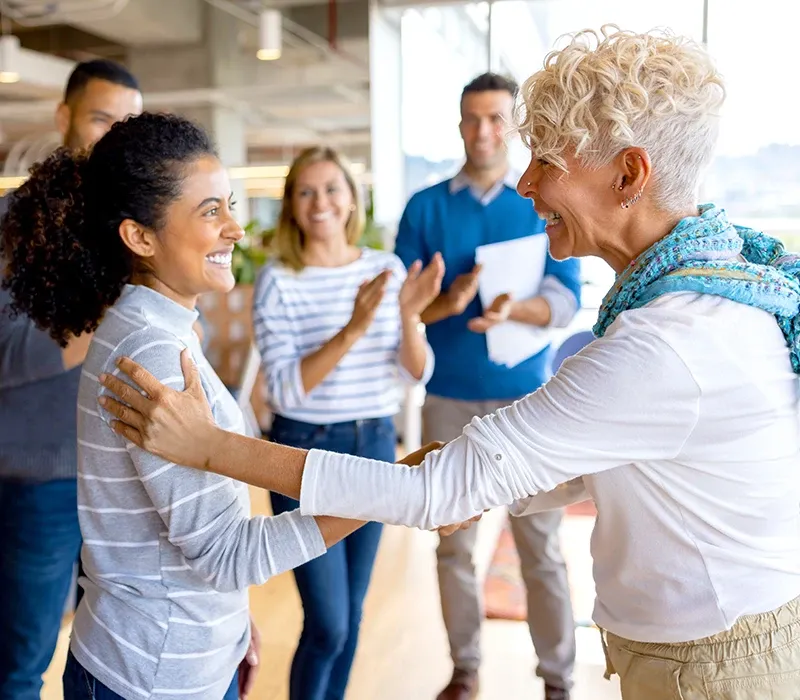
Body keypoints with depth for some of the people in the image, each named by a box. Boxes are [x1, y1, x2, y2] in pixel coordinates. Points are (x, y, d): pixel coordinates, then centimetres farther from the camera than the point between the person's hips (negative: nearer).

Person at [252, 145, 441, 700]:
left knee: (352, 610, 16)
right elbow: (286, 390, -19)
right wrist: (354, 328, -30)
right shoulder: (277, 281, -11)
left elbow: (417, 372, -2)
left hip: (375, 446, 4)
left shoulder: (387, 268, 0)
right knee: (327, 623, 0)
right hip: (306, 451, -4)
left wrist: (409, 315, -21)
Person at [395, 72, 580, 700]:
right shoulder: (425, 207, 3)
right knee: (454, 544, 10)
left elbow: (567, 299, -7)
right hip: (448, 398, 2)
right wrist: (446, 302, -22)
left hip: (527, 397, -1)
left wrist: (513, 309, -28)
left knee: (541, 547, 5)